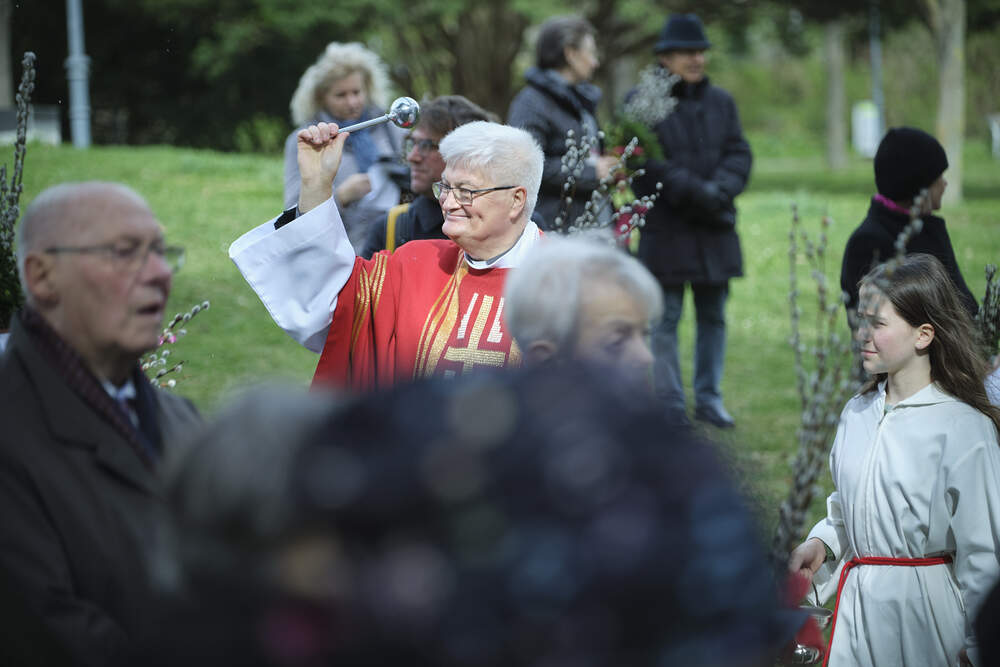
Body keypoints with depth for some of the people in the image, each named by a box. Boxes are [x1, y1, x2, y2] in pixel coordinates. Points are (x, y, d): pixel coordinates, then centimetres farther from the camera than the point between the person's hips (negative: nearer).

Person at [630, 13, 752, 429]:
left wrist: (721, 189, -14)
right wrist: (696, 191, -19)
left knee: (713, 316, 10)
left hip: (715, 230, 5)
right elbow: (648, 163, -12)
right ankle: (669, 405, 4)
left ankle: (709, 399, 19)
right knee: (665, 319, -2)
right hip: (665, 231, -5)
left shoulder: (720, 102, 12)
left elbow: (739, 153, 6)